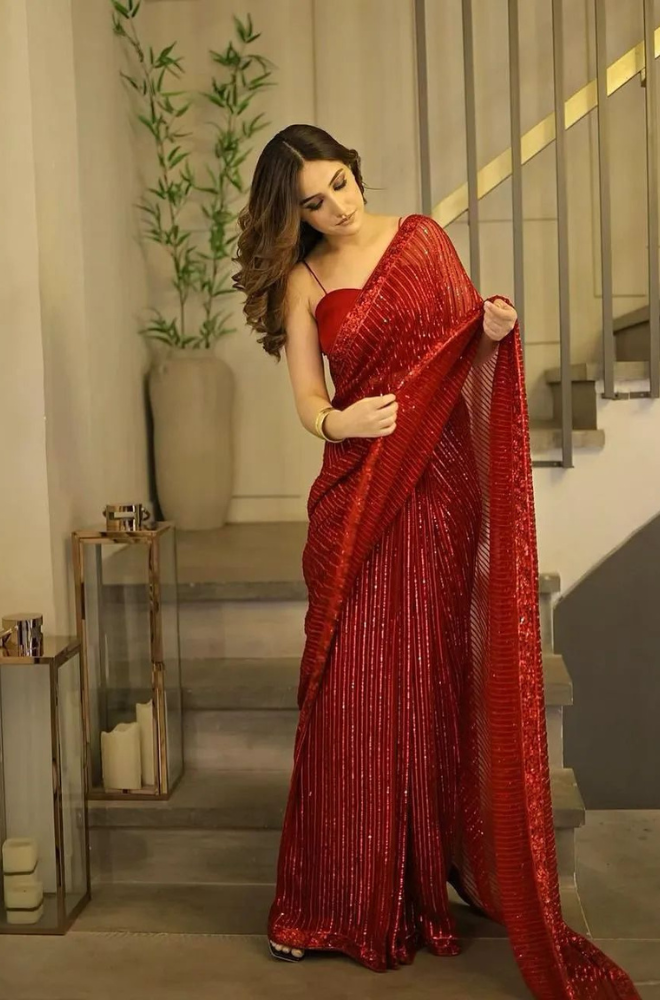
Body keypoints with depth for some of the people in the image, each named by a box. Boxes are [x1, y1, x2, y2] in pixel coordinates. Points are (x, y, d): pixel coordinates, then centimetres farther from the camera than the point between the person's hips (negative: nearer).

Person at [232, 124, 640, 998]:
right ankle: (340, 895, 11)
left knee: (440, 676, 4)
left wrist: (493, 330, -11)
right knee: (355, 687, -1)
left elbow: (469, 343, 11)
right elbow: (308, 400, 0)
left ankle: (448, 864, 20)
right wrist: (339, 421, -22)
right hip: (358, 490, 0)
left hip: (442, 483, 1)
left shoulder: (423, 237, 8)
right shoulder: (303, 280, 6)